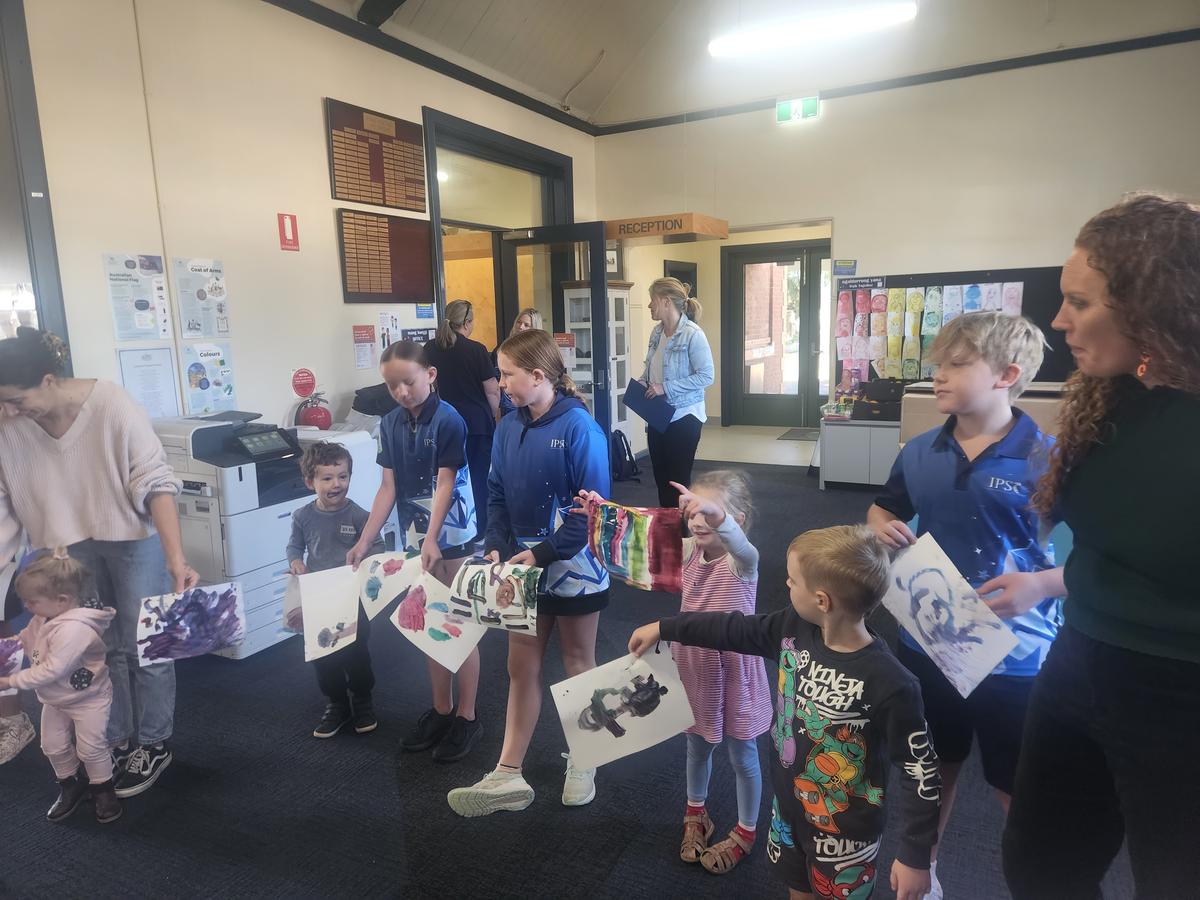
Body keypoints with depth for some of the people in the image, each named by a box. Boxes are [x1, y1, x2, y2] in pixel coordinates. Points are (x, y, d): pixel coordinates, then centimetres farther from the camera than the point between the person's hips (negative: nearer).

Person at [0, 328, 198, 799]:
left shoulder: (112, 406, -25)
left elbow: (156, 484, -24)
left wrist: (176, 559, -31)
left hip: (133, 539, -4)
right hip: (69, 549, 4)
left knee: (144, 647, 8)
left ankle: (154, 746, 25)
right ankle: (116, 743, 33)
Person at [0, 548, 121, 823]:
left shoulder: (73, 629, -37)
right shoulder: (44, 618, -8)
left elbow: (50, 671, -34)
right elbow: (26, 638, 12)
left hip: (88, 698, -9)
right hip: (55, 699, 9)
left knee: (91, 748, 4)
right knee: (53, 746, 17)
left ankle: (103, 789, 25)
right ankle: (70, 786, 38)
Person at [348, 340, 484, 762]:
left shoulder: (448, 421, -14)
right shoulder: (390, 424, 2)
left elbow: (445, 483, -16)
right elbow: (389, 487, 4)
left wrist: (432, 539, -25)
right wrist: (364, 541, 0)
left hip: (452, 536, -6)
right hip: (417, 536, 6)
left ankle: (467, 717, 17)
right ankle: (441, 710, 31)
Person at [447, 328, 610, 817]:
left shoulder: (578, 428, -19)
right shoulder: (508, 428, 0)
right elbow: (497, 496, 5)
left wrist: (544, 552, -22)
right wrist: (497, 546, -9)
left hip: (574, 568, -5)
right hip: (524, 569, 5)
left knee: (578, 664, 13)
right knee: (521, 666, 11)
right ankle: (508, 776, 22)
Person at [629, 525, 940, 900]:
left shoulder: (890, 684, -31)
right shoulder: (794, 628, -14)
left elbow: (920, 770, -21)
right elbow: (735, 629, 1)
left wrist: (915, 855, -14)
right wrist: (663, 628, 8)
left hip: (844, 832, -6)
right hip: (788, 806, 6)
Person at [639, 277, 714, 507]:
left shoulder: (692, 334, -15)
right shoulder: (657, 332, 7)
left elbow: (706, 376, -18)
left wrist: (666, 388, -21)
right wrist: (641, 384, 0)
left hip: (683, 417, -7)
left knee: (678, 480, 2)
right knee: (660, 478, 14)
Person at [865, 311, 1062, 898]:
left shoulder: (1047, 459, -15)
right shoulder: (920, 452, -1)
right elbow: (885, 510, 17)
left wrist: (1043, 585, -28)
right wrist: (881, 527, -6)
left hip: (1015, 656, -4)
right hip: (928, 641, 5)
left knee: (1020, 791, 13)